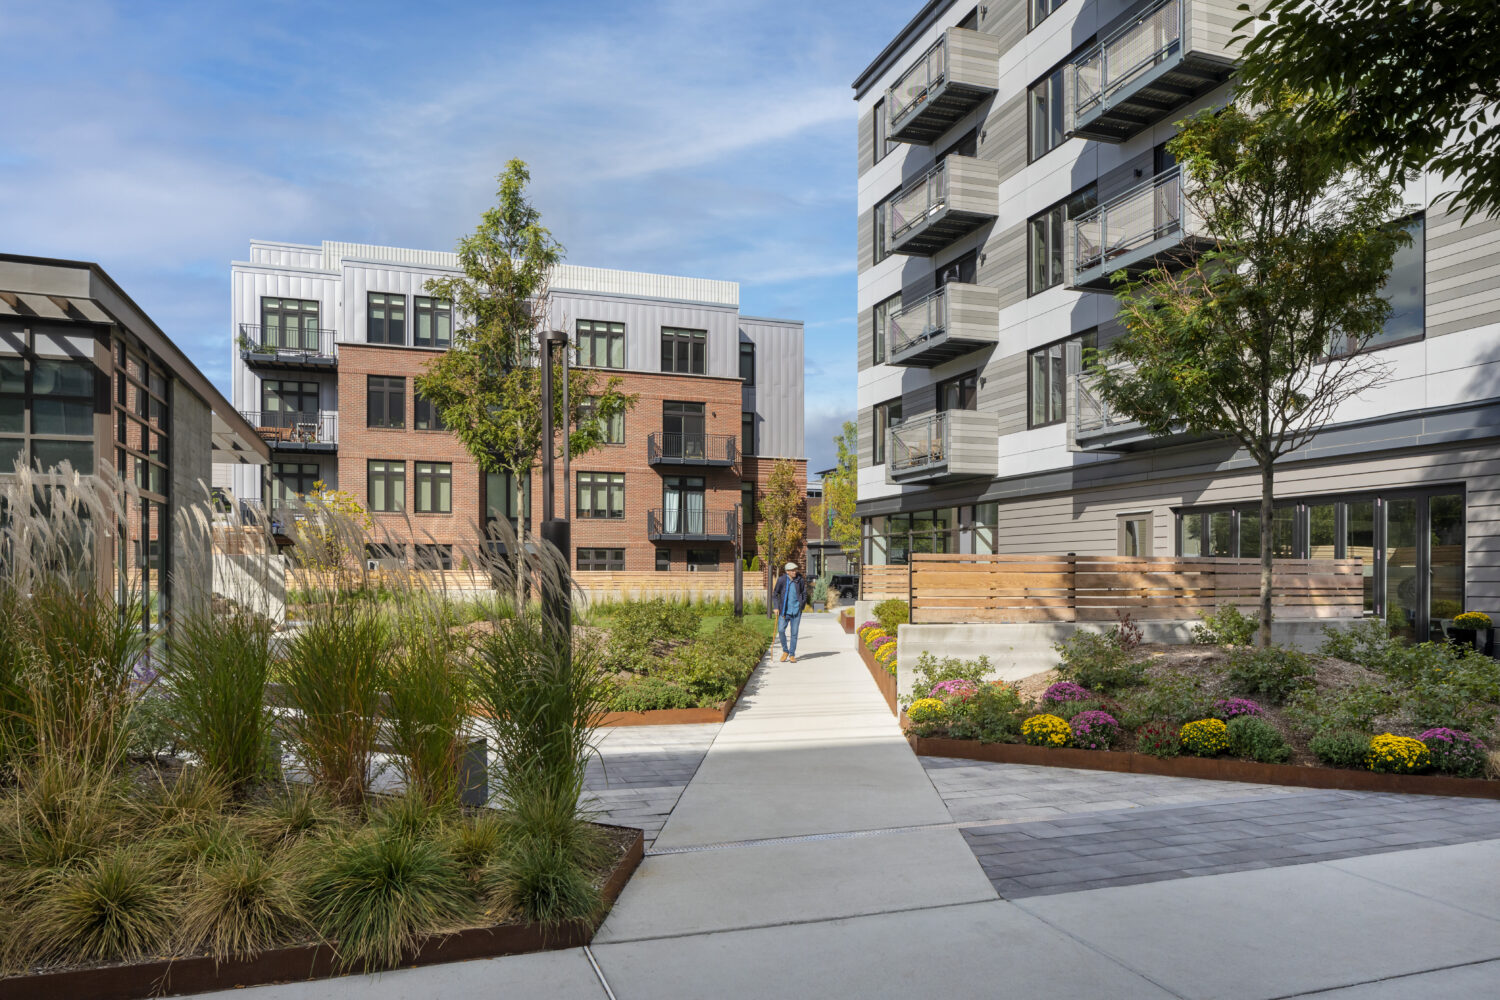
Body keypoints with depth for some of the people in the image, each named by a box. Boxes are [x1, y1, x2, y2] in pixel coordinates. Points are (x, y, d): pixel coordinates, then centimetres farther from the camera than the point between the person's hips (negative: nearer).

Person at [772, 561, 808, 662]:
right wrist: (776, 607, -3)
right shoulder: (781, 580, -5)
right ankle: (785, 651, 11)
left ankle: (792, 655, 14)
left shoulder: (800, 580, -1)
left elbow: (804, 593, 13)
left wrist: (802, 606, 7)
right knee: (781, 630, -10)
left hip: (796, 611, 1)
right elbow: (775, 594, 3)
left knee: (794, 633, 3)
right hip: (784, 611, -1)